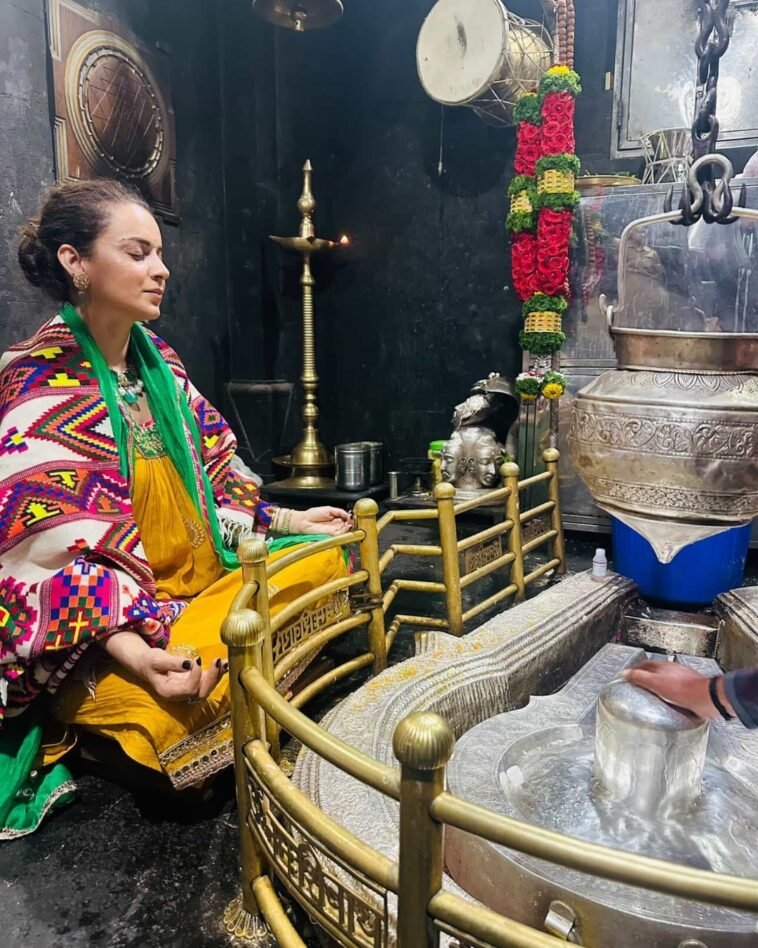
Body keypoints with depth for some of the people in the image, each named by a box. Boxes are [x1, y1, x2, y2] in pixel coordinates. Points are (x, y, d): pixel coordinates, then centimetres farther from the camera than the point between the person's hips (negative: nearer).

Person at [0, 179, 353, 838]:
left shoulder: (156, 362, 6)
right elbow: (56, 551, -23)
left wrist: (287, 521, 11)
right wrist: (137, 654, -35)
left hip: (200, 579, 8)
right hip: (101, 629, -7)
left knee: (325, 560, -2)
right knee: (173, 711, -31)